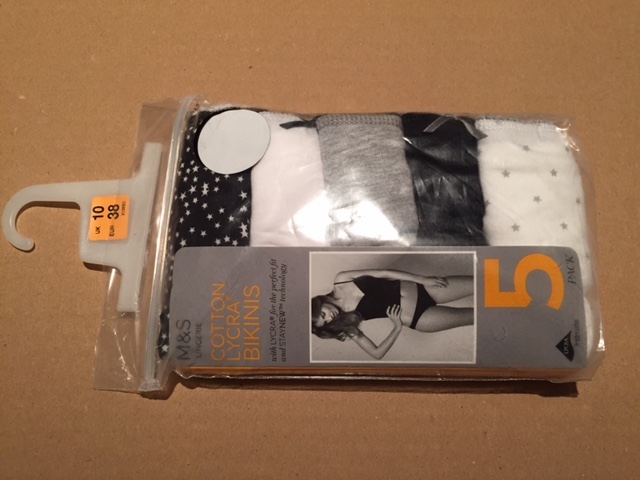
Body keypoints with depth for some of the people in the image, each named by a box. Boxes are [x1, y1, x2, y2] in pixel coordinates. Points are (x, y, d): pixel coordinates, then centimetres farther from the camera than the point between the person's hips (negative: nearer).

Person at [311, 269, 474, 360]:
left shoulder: (341, 280, -10)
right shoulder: (347, 326, -10)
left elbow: (383, 273, -7)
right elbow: (377, 353, -6)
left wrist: (423, 279, -9)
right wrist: (397, 328, -17)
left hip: (418, 287, 2)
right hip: (415, 317, -2)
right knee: (470, 316, -3)